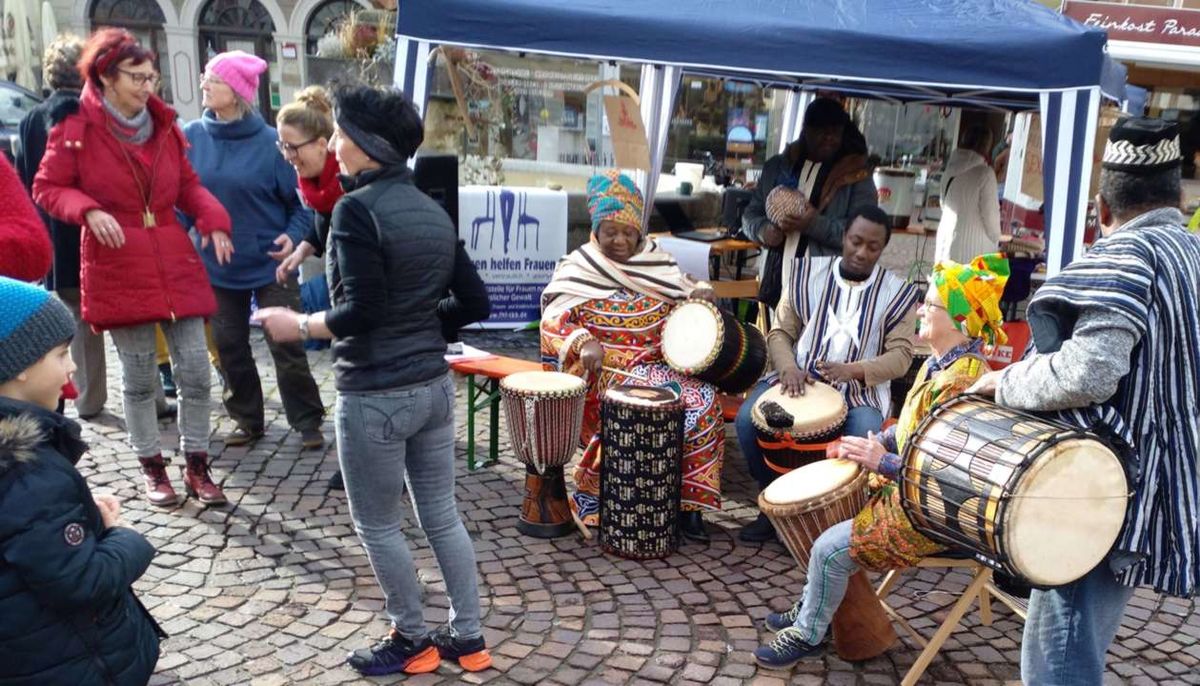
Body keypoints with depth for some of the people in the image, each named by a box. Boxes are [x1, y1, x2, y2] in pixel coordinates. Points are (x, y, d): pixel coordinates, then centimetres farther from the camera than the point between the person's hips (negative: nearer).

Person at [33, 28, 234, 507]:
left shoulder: (163, 125, 6)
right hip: (117, 269, -3)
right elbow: (47, 188, -1)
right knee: (139, 377, 7)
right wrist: (89, 211, -20)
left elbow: (187, 184, 13)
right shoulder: (76, 129, -6)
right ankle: (153, 469, 23)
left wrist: (212, 218, -5)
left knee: (196, 371, 2)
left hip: (175, 264, 4)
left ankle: (196, 466, 17)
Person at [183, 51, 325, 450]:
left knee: (287, 347, 0)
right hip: (216, 266, 4)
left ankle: (307, 422, 14)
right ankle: (247, 420, 28)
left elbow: (301, 199, -4)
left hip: (270, 264, -3)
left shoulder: (270, 142, -10)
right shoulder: (192, 137, -2)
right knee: (229, 348, 12)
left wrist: (293, 236, -19)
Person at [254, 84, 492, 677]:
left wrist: (298, 326, -4)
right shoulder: (433, 210, 7)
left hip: (375, 394, -7)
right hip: (434, 383, 8)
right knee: (443, 516, 16)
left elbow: (361, 311, -20)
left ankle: (414, 643, 26)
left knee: (377, 526, 11)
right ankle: (468, 639, 26)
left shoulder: (357, 208, -15)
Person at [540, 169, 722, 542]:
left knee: (703, 400, -23)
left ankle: (688, 501, -13)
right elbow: (552, 321, -6)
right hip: (606, 372, -4)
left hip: (662, 364, 4)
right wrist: (583, 343, -25)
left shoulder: (657, 263, 13)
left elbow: (685, 293, 23)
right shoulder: (578, 269, 2)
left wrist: (700, 294, -1)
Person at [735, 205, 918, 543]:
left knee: (864, 439, -33)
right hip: (798, 377, 2)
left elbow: (900, 356, -3)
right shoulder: (808, 273, 7)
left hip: (860, 389, -2)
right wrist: (788, 367, -15)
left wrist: (854, 370, -22)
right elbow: (780, 331, 7)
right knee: (748, 418, -23)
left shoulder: (898, 293, 2)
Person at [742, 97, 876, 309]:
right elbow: (750, 215, 17)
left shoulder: (856, 176, 2)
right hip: (776, 284, 4)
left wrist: (816, 225, -20)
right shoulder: (777, 166, 14)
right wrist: (763, 230, -6)